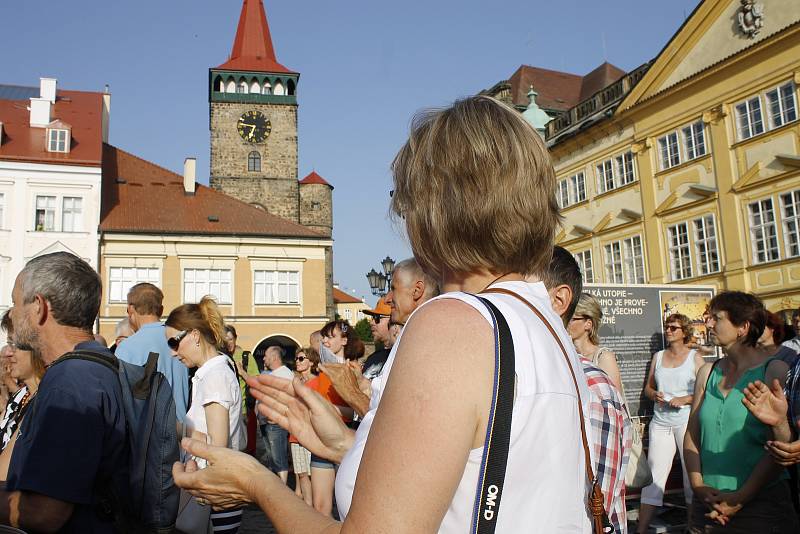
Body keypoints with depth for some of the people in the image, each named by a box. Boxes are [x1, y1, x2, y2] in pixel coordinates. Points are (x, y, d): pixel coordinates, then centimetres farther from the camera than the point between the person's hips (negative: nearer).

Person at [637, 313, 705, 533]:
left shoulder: (695, 357, 3)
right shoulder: (658, 356, 14)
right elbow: (648, 387, 19)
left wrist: (684, 399, -13)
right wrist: (654, 395, -2)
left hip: (687, 421, -3)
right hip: (660, 422, 3)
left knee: (692, 475, 2)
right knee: (654, 475, 0)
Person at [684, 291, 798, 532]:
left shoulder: (774, 371, -7)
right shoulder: (707, 372, 7)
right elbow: (692, 435, 6)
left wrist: (741, 498, -15)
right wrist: (698, 487, -7)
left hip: (760, 504, -4)